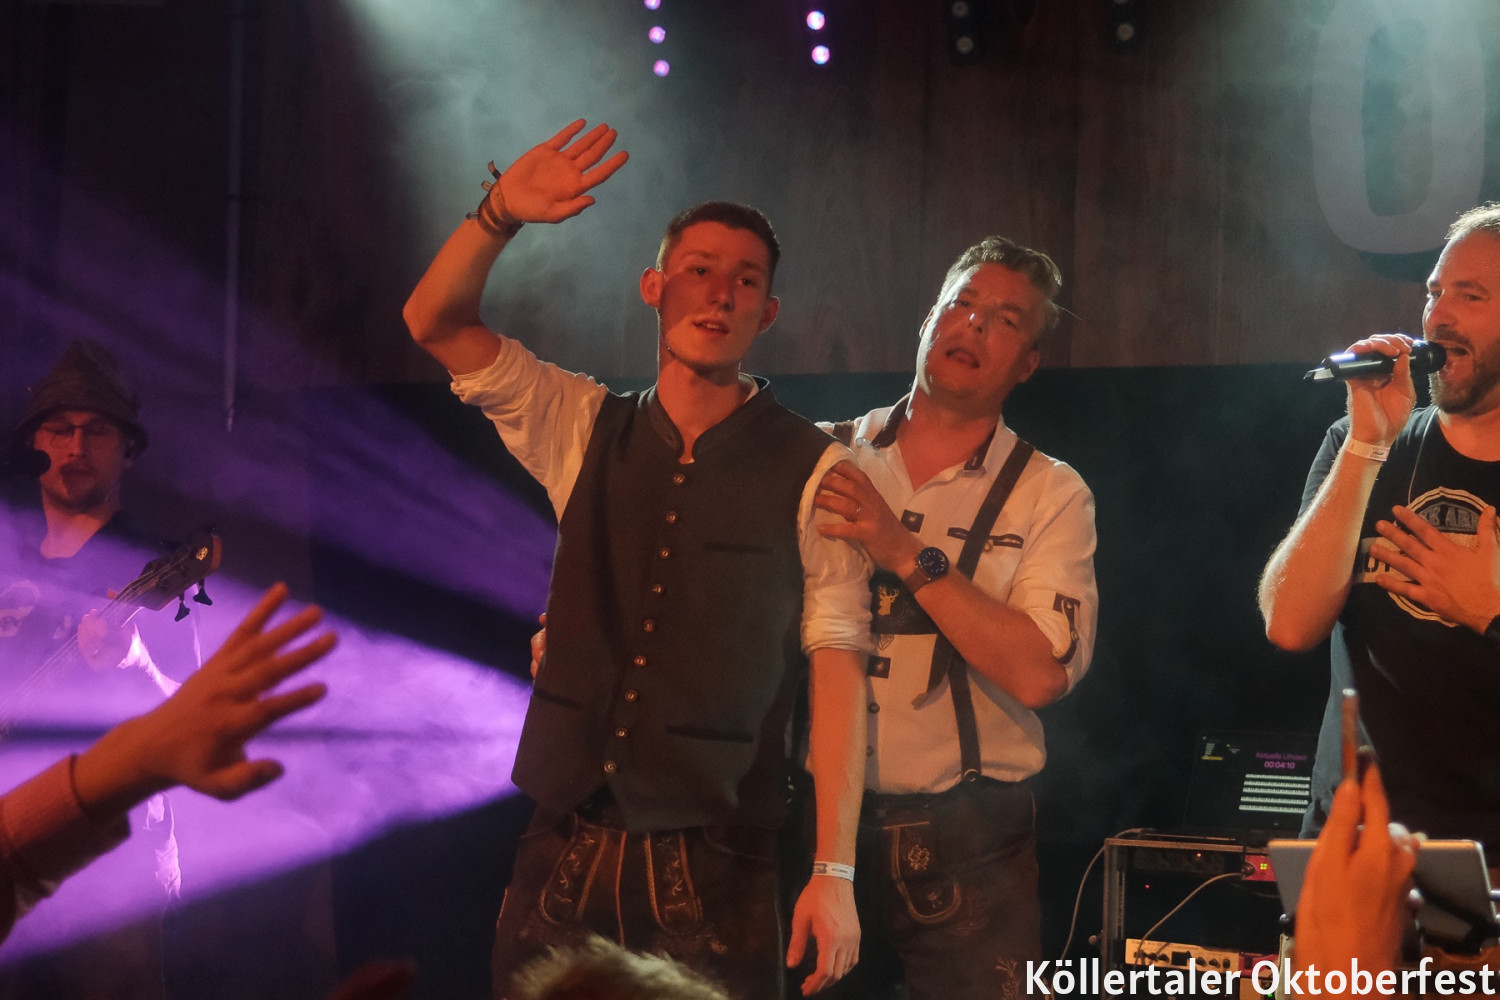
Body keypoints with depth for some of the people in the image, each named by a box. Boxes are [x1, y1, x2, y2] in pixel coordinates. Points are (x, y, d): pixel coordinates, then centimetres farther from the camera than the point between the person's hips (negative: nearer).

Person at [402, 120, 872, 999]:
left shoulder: (814, 472, -5)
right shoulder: (584, 430, 7)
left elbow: (839, 666, -7)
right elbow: (437, 323, 2)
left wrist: (835, 870, -12)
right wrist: (503, 214, -17)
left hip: (716, 866, -3)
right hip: (566, 852, 3)